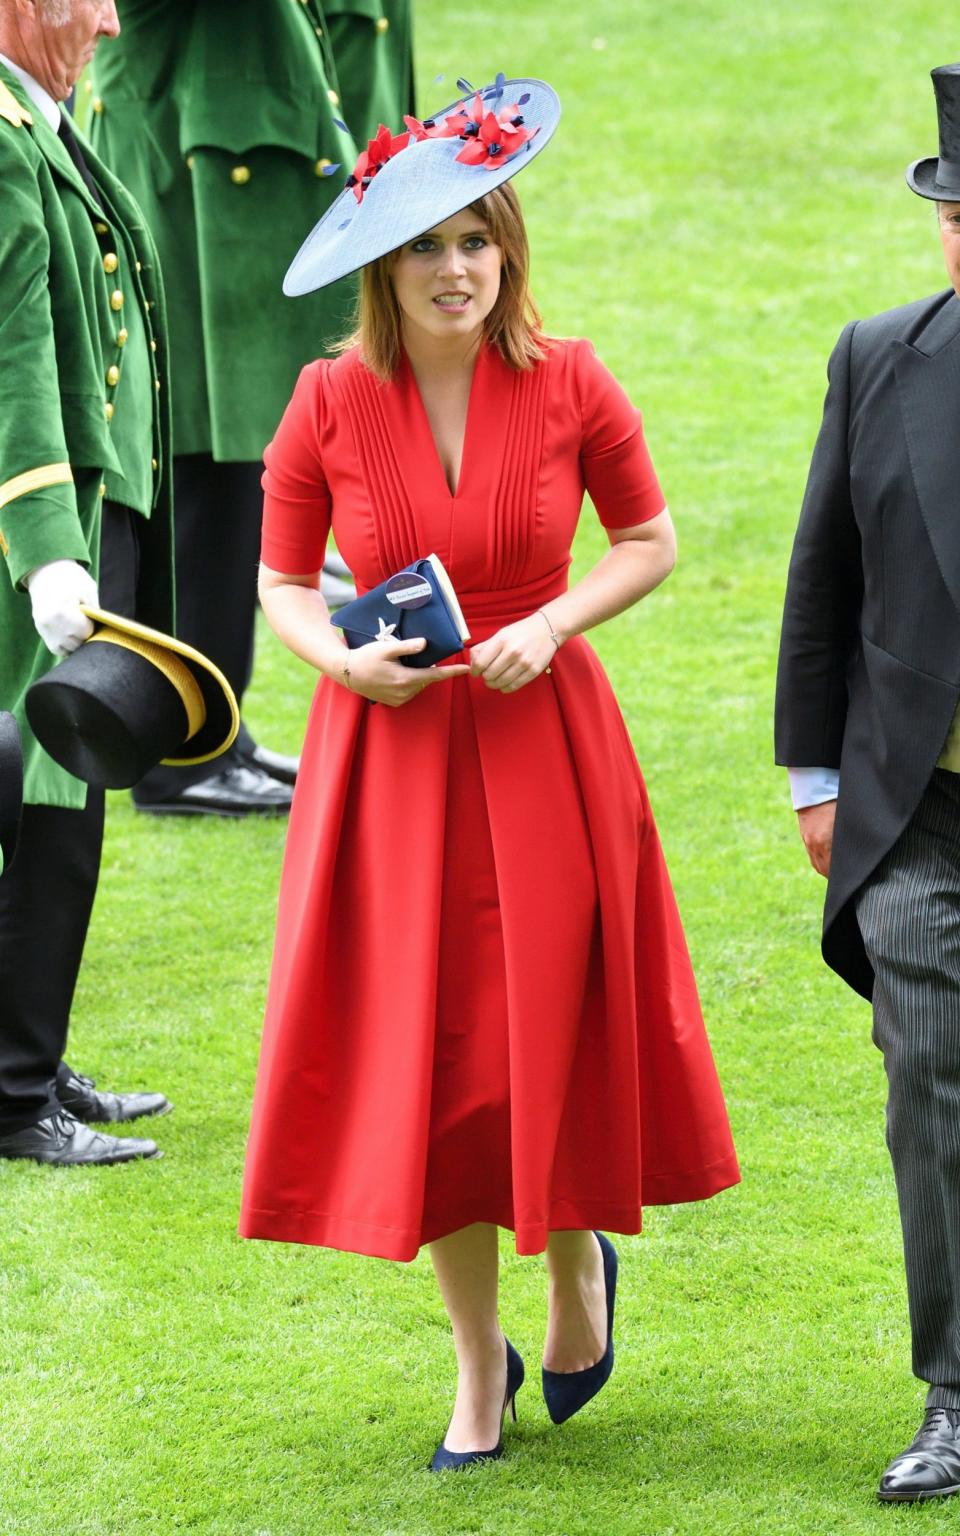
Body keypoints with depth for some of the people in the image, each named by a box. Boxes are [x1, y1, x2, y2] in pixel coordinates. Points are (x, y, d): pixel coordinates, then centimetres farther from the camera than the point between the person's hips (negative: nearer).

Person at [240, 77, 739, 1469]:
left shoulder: (569, 386, -6)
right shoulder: (329, 404, -5)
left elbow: (651, 543, 6)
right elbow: (283, 584, 6)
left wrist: (554, 623, -10)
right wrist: (345, 661, -13)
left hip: (543, 742, -1)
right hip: (390, 755, 1)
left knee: (544, 1042, -3)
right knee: (419, 1065, 1)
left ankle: (578, 1265, 30)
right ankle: (478, 1361, 18)